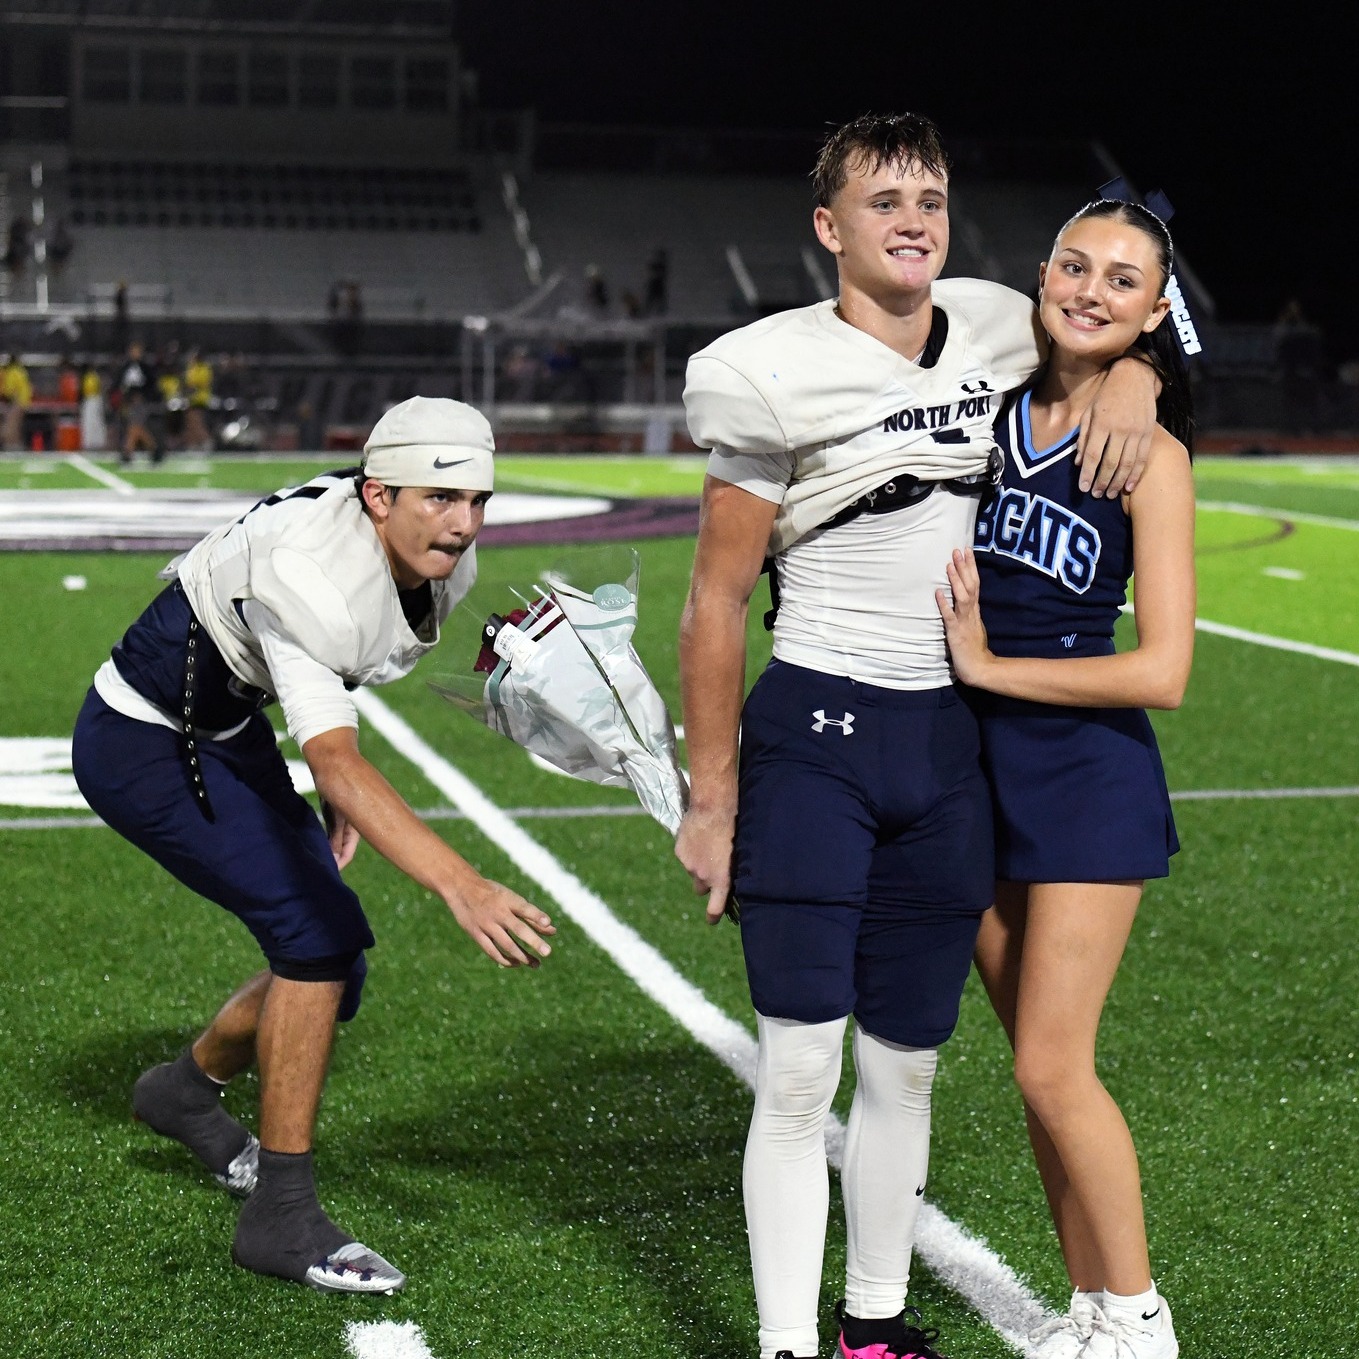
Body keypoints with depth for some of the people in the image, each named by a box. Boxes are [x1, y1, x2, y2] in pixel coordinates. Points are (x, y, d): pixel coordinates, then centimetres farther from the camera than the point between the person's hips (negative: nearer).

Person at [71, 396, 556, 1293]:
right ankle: (282, 1214, -10)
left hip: (227, 734, 9)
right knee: (319, 930, -20)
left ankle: (190, 1089, 35)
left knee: (332, 972, 6)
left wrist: (343, 788, 9)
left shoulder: (445, 567, -10)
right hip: (141, 745, -8)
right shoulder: (309, 578, -36)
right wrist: (463, 887, -58)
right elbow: (335, 763, -47)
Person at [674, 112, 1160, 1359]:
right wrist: (710, 800, -7)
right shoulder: (777, 376, -11)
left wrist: (1132, 375, 1)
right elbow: (714, 607, -7)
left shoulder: (996, 329, 4)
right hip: (814, 740, -5)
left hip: (949, 751, 5)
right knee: (801, 1072, -4)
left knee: (905, 1067, 13)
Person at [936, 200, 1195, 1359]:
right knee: (1042, 1063, 11)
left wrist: (990, 666, -12)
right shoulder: (993, 407, 3)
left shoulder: (1147, 454, -11)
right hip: (979, 768, 5)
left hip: (1089, 780, -5)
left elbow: (1162, 672, -16)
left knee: (1054, 1068, -5)